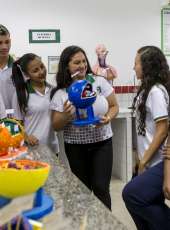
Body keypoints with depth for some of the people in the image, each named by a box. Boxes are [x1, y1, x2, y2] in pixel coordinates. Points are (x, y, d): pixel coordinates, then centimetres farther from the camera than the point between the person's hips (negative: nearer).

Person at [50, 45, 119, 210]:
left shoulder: (100, 82, -2)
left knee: (100, 188, -5)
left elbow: (114, 106, 5)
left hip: (101, 143, 0)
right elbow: (56, 126, 0)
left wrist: (108, 118, -17)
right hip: (75, 147, 1)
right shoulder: (60, 93, -4)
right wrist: (65, 116, -21)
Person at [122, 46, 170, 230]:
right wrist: (142, 159, 16)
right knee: (150, 205, 10)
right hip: (152, 161, 9)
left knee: (131, 194, -15)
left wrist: (144, 161, -14)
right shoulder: (147, 89, 13)